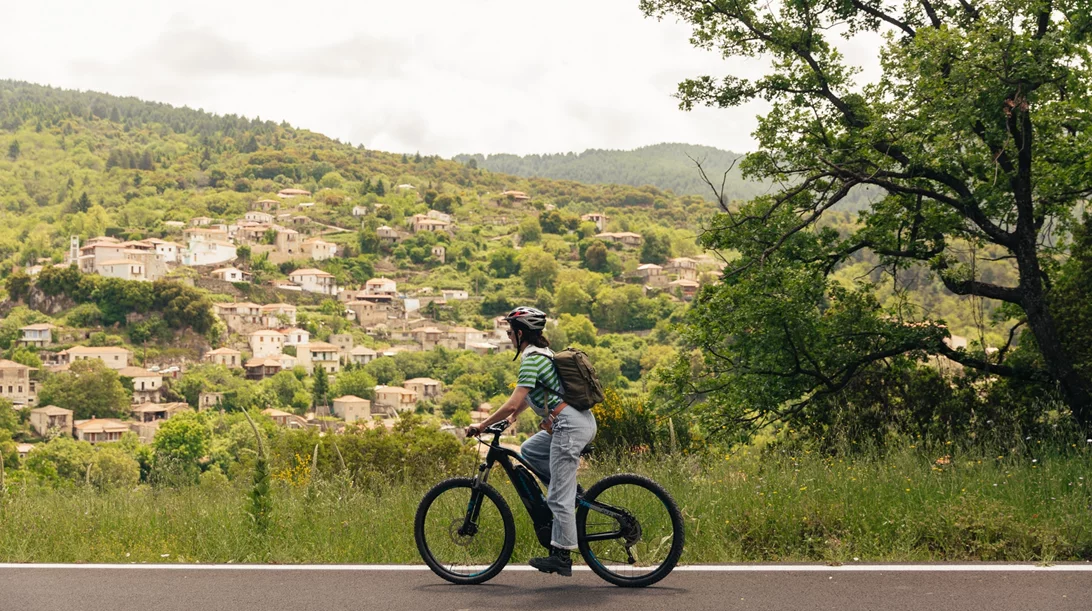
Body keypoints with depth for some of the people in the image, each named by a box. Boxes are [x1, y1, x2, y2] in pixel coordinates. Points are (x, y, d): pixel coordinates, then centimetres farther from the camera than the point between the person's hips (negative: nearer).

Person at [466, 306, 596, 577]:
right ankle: (571, 492, 16)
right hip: (582, 421, 10)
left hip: (570, 425, -10)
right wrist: (511, 418, 26)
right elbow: (528, 397, 30)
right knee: (529, 450, 22)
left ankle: (561, 557, -1)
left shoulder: (531, 359, -13)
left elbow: (513, 403, -17)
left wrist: (482, 425, -9)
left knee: (559, 497, -5)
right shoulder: (543, 353, 17)